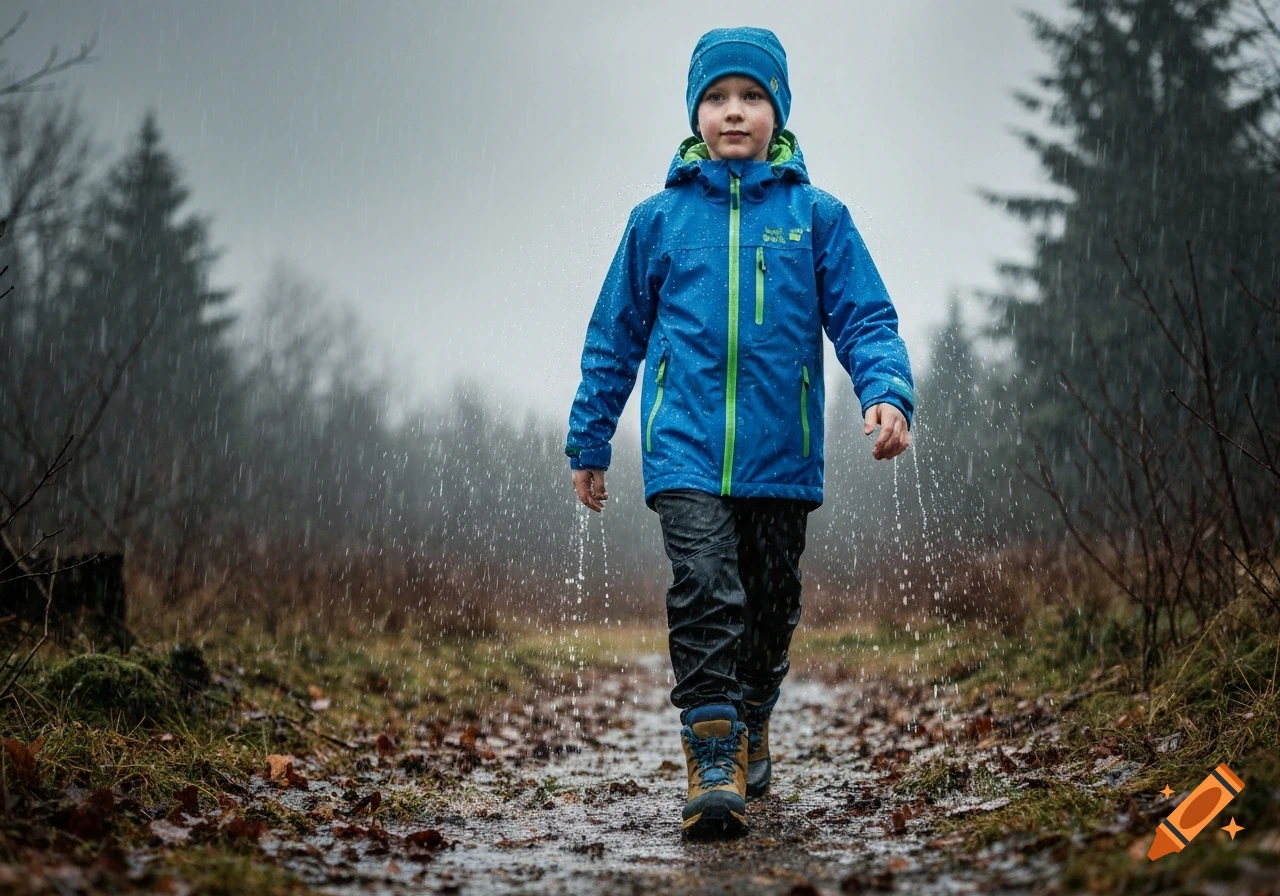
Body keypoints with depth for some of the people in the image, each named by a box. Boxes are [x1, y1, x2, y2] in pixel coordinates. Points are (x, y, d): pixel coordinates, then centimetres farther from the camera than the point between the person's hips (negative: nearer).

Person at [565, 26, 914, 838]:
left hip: (781, 456, 1)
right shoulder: (658, 220, 7)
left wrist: (887, 393, -18)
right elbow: (615, 338, 14)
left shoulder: (817, 216, 4)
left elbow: (866, 320, 1)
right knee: (705, 593, -18)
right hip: (685, 449, -1)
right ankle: (714, 769, -18)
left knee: (770, 609, 14)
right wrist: (589, 442, 15)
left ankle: (751, 732, 38)